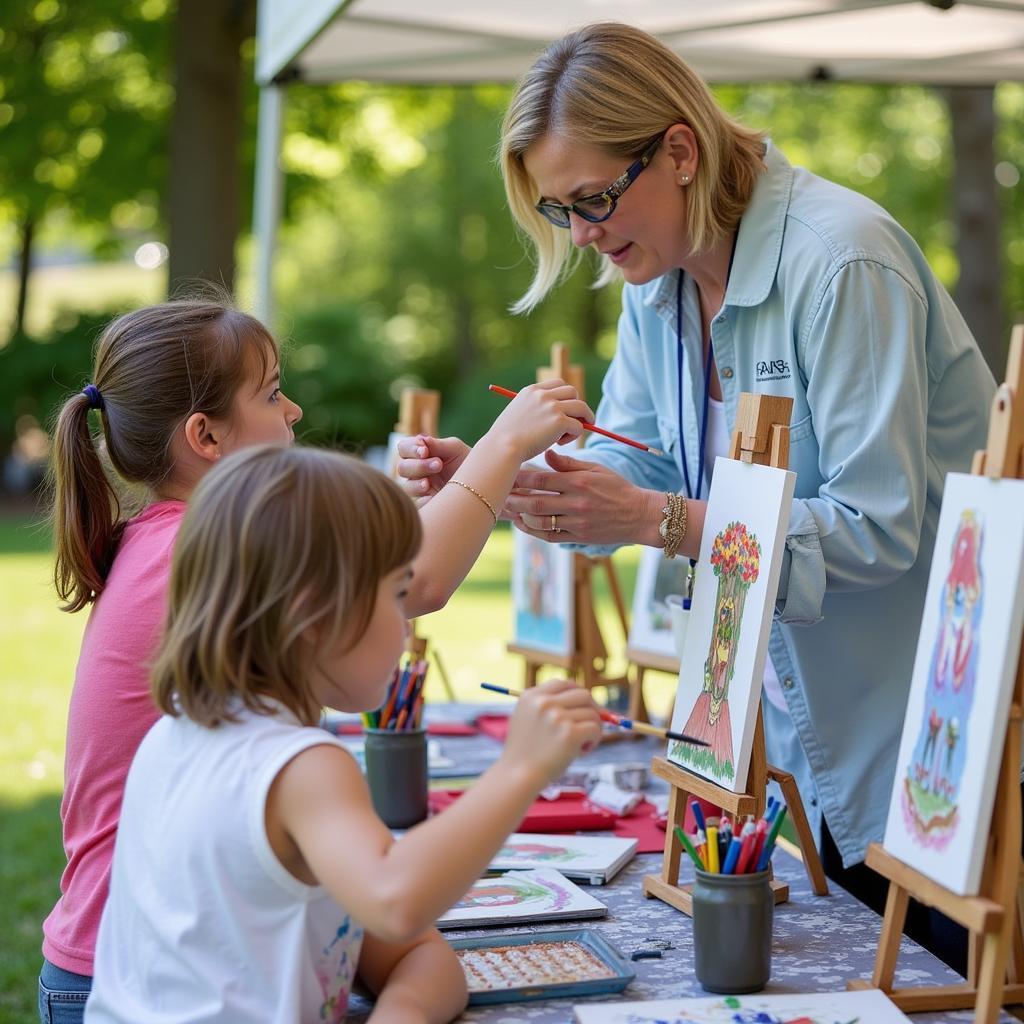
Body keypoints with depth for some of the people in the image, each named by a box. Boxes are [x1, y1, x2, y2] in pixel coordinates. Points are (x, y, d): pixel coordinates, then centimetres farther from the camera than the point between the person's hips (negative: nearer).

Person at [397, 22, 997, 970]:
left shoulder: (841, 266, -23)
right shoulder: (660, 279, 3)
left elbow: (878, 527, -26)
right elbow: (624, 480, 4)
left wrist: (658, 521, -32)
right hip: (801, 715, 8)